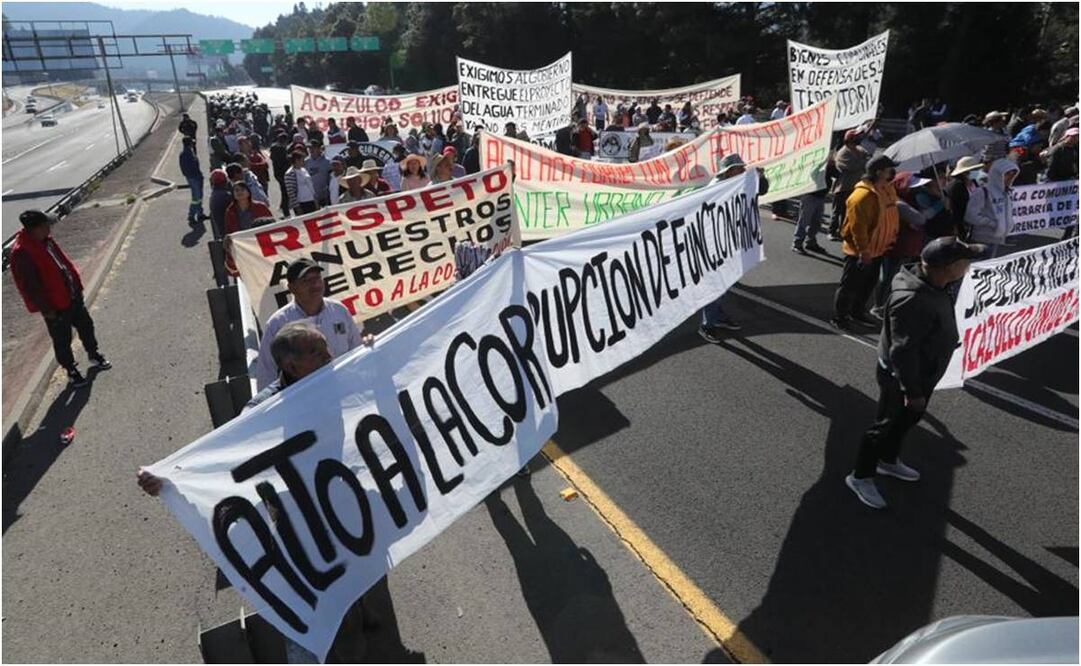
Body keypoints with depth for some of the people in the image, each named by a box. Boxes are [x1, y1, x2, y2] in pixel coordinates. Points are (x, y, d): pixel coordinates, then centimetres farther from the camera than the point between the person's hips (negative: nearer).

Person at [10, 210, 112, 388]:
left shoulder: (45, 239, -1)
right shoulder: (21, 253, -26)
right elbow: (29, 286, -22)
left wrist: (76, 282, 14)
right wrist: (47, 309, -18)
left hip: (72, 295, 8)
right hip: (55, 306, -8)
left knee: (86, 326, 22)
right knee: (62, 340, 8)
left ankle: (94, 355, 42)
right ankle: (72, 372, 23)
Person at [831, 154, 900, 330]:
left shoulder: (888, 190, 3)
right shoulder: (863, 195, -26)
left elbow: (891, 217, 16)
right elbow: (857, 226, -26)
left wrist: (892, 237, 16)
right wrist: (863, 250, -23)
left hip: (877, 249, 9)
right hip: (859, 252, -9)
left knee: (868, 283, 20)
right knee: (850, 285, 2)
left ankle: (858, 311, 36)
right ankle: (839, 317, 15)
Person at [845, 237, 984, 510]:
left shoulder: (929, 283, -5)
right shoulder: (913, 301, -37)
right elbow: (903, 351, -32)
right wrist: (912, 390, -23)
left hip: (921, 373, 10)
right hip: (900, 377, -10)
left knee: (907, 420, 27)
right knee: (886, 425, 7)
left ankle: (888, 461, 49)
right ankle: (860, 477, 25)